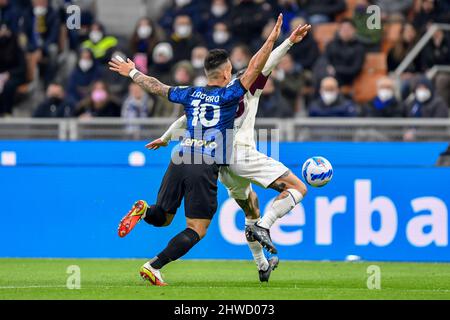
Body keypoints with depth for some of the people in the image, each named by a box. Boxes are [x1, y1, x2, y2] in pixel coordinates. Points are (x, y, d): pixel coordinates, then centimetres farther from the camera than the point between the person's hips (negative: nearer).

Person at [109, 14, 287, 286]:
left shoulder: (191, 94, 15)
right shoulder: (228, 95, 1)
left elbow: (157, 87, 27)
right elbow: (253, 70, -8)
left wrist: (132, 73, 42)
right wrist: (271, 41, -7)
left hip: (180, 161, 5)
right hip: (206, 168, -5)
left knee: (162, 218, 20)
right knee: (197, 230, 0)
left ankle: (144, 211, -16)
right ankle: (154, 266, -14)